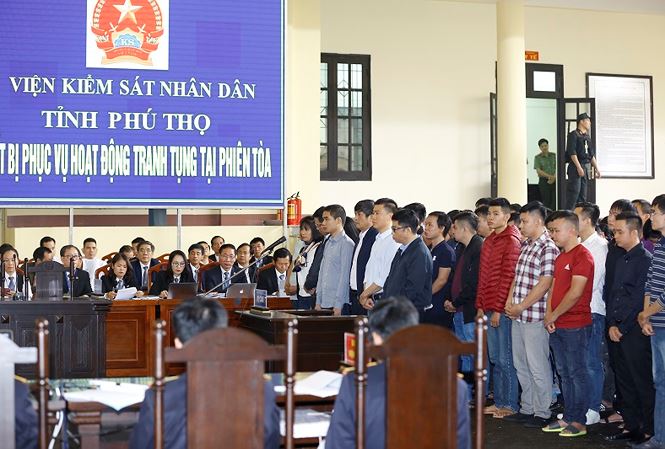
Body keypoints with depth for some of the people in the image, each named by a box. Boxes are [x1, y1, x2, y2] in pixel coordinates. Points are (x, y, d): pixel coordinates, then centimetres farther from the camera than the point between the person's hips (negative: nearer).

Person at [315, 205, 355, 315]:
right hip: (324, 303, 7)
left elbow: (345, 275, -13)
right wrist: (318, 302, 13)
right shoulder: (328, 243, 15)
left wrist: (338, 305, -15)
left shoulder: (347, 244, -9)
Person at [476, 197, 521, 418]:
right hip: (489, 309, 9)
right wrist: (480, 306, 15)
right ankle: (499, 402, 21)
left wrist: (498, 309, -16)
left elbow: (508, 277, -15)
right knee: (495, 359, 13)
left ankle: (510, 404, 4)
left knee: (506, 359, -3)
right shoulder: (489, 241, 17)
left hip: (503, 310, -9)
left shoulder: (511, 241, -11)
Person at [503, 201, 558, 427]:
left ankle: (542, 413, 10)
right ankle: (527, 409, 25)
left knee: (538, 367, 0)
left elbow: (544, 284, -18)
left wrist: (521, 307, -13)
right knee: (521, 365, 15)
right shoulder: (525, 245, 14)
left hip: (535, 317, -9)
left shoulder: (548, 248, -13)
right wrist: (509, 302, 4)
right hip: (517, 316, 9)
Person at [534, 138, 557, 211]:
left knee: (555, 201, -6)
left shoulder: (554, 156, 10)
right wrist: (549, 176, -18)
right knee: (546, 202, -5)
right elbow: (538, 171, -6)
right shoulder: (537, 158, 4)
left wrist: (554, 177, -14)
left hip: (554, 180, 2)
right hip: (544, 181, -2)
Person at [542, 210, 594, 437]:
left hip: (576, 325, -9)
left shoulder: (582, 255, -12)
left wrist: (554, 315, -10)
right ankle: (568, 418, 21)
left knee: (577, 372, -2)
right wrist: (548, 314, 1)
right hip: (557, 325, 9)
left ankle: (579, 421, 4)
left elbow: (576, 292, -18)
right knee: (564, 373, 13)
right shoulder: (560, 258, 17)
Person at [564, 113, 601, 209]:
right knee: (574, 193, -12)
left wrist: (596, 168, 17)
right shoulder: (573, 135, -6)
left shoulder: (587, 137, 18)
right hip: (575, 168, -8)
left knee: (583, 195, 8)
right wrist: (579, 167, -20)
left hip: (586, 167, 8)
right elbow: (572, 152, -15)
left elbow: (592, 154, 22)